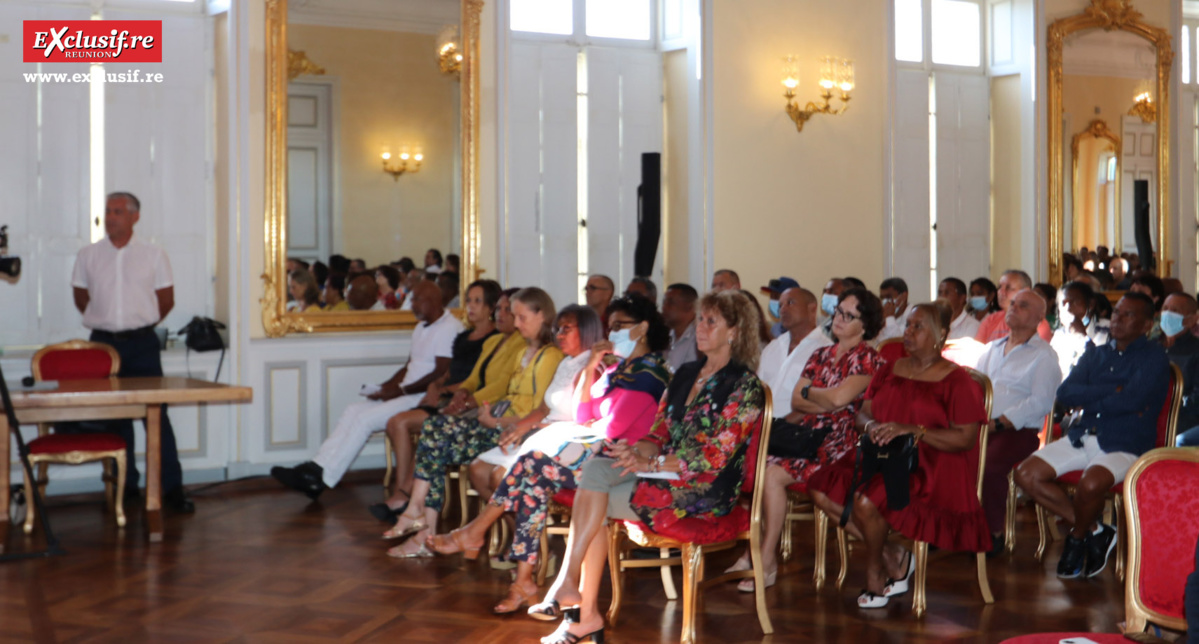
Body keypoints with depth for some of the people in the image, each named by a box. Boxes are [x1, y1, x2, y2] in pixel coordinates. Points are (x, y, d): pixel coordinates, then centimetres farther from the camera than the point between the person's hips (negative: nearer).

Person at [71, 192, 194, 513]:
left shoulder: (153, 254, 3)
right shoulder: (88, 255, 6)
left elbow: (166, 300, 8)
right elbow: (81, 297, 14)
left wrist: (141, 323, 8)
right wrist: (106, 321, 10)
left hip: (142, 344, -2)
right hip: (103, 343, 2)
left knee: (156, 413, -6)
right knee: (114, 416, 6)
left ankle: (172, 487, -4)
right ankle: (125, 486, 16)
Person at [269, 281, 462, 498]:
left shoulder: (449, 328, -12)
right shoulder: (421, 328, 21)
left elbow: (442, 374, -18)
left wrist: (401, 390, -15)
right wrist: (386, 387, 4)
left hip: (425, 398, -9)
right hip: (407, 394, 9)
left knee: (365, 419, -19)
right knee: (353, 411, -5)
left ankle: (320, 478, -15)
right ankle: (316, 469, -13)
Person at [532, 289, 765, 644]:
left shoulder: (744, 386, -8)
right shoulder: (686, 374, 16)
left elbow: (715, 457, -16)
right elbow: (660, 434, 14)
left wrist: (651, 463, -20)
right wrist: (637, 451, -10)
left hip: (709, 489, -7)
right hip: (667, 471, 7)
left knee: (595, 502, -19)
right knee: (595, 469, -20)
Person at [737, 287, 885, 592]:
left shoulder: (868, 359, -2)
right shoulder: (821, 354, 19)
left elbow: (839, 397, -17)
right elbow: (795, 400, 10)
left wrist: (808, 392, 0)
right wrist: (827, 403, -7)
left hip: (834, 445, -7)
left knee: (772, 472, -29)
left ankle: (768, 561, -18)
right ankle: (749, 552, -13)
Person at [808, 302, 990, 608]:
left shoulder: (956, 381, -3)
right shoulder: (890, 370, 17)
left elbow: (965, 438, -13)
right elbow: (863, 412, 16)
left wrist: (912, 430, -21)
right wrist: (870, 425, -9)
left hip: (929, 469, -7)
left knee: (867, 501, -32)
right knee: (821, 488, -17)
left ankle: (875, 572, -1)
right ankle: (893, 557, -4)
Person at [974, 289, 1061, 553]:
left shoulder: (1044, 356, 4)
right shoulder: (992, 348, 26)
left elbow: (1040, 402, -9)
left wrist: (998, 423, -17)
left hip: (1018, 430, -5)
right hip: (979, 426, 6)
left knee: (990, 465, -34)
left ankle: (993, 533, -15)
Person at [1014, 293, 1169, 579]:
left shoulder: (1154, 357, 0)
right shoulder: (1095, 355, 18)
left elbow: (1132, 400, -18)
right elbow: (1065, 394, 1)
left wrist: (1089, 402, -4)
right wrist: (1114, 391, -9)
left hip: (1125, 445, -6)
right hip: (1083, 437, 7)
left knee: (1091, 484, -35)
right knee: (1027, 474, -10)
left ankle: (1077, 538, -1)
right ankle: (1094, 530, 1)